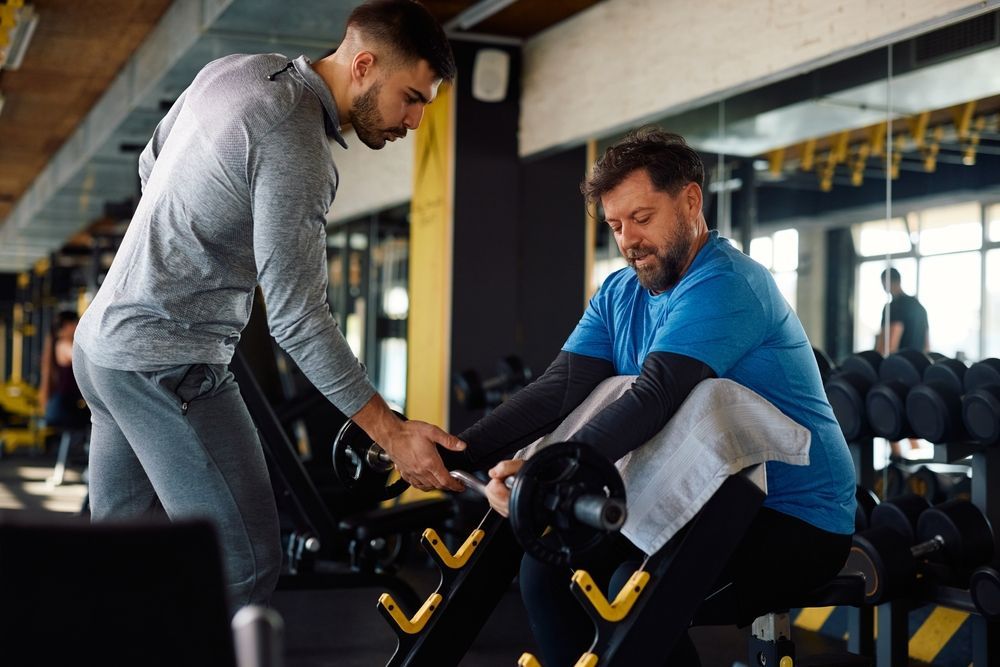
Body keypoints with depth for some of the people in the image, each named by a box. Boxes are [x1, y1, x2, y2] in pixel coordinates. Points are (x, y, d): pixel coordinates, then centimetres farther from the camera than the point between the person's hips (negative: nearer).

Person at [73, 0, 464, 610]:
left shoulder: (232, 71, 7)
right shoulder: (295, 148, -20)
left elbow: (150, 165, 21)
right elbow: (296, 315, -20)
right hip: (169, 361, -10)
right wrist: (391, 432, -18)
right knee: (246, 562, -10)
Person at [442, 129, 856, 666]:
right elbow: (560, 389, -5)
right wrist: (460, 450, -20)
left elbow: (654, 396, -32)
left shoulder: (726, 285, -19)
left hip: (797, 520, -8)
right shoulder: (619, 295, 7)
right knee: (547, 565, -4)